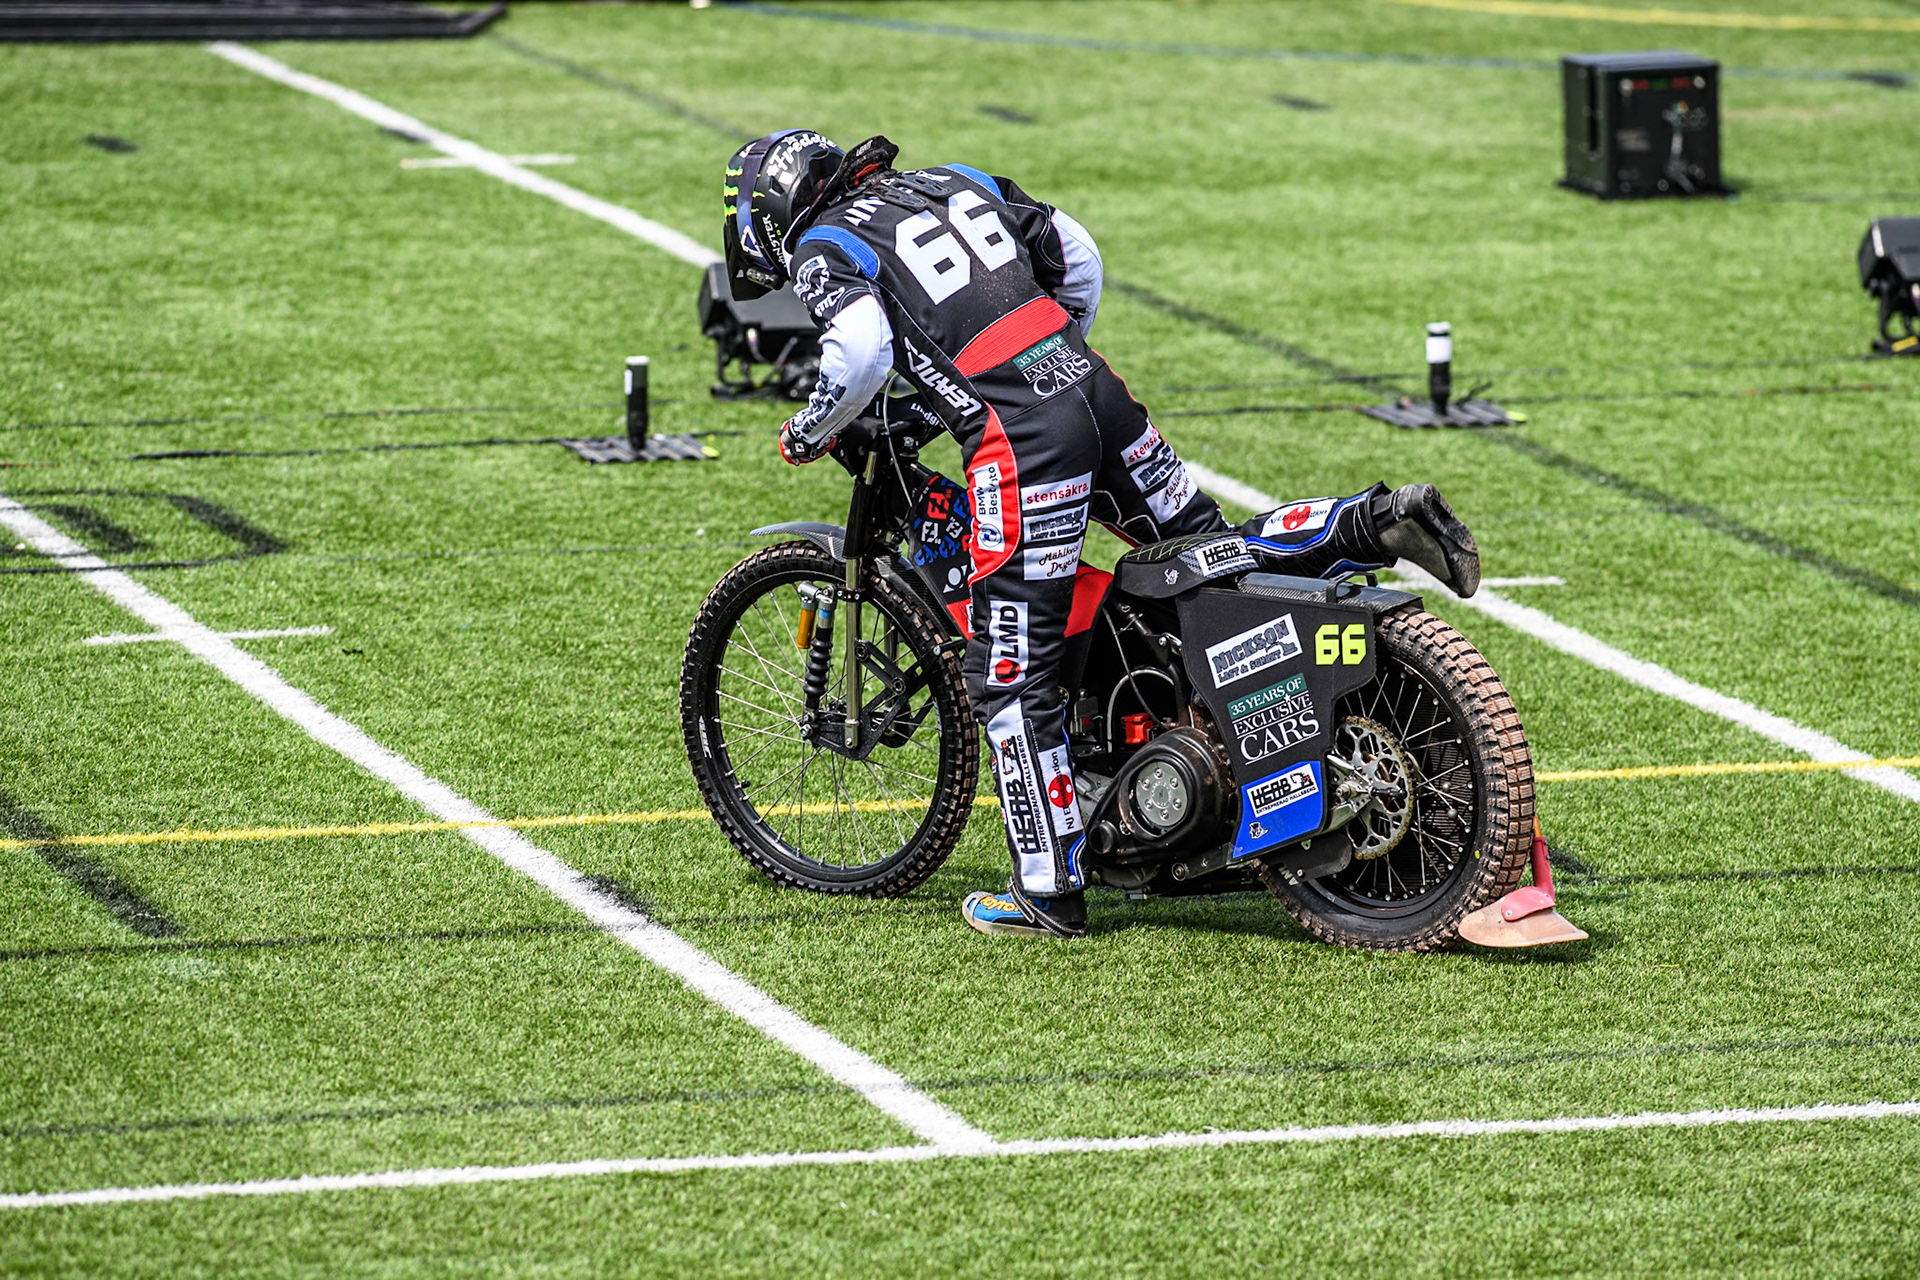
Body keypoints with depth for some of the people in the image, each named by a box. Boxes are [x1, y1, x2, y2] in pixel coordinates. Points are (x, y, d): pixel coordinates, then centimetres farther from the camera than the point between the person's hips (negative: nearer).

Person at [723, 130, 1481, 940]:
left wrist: (808, 433, 1)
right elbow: (1078, 257, 25)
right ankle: (1378, 522, 6)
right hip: (1096, 389, 7)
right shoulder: (954, 182, 23)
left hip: (1020, 444, -7)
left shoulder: (824, 248, 3)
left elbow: (862, 350, -16)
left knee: (1009, 674, -2)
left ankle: (1049, 891, 0)